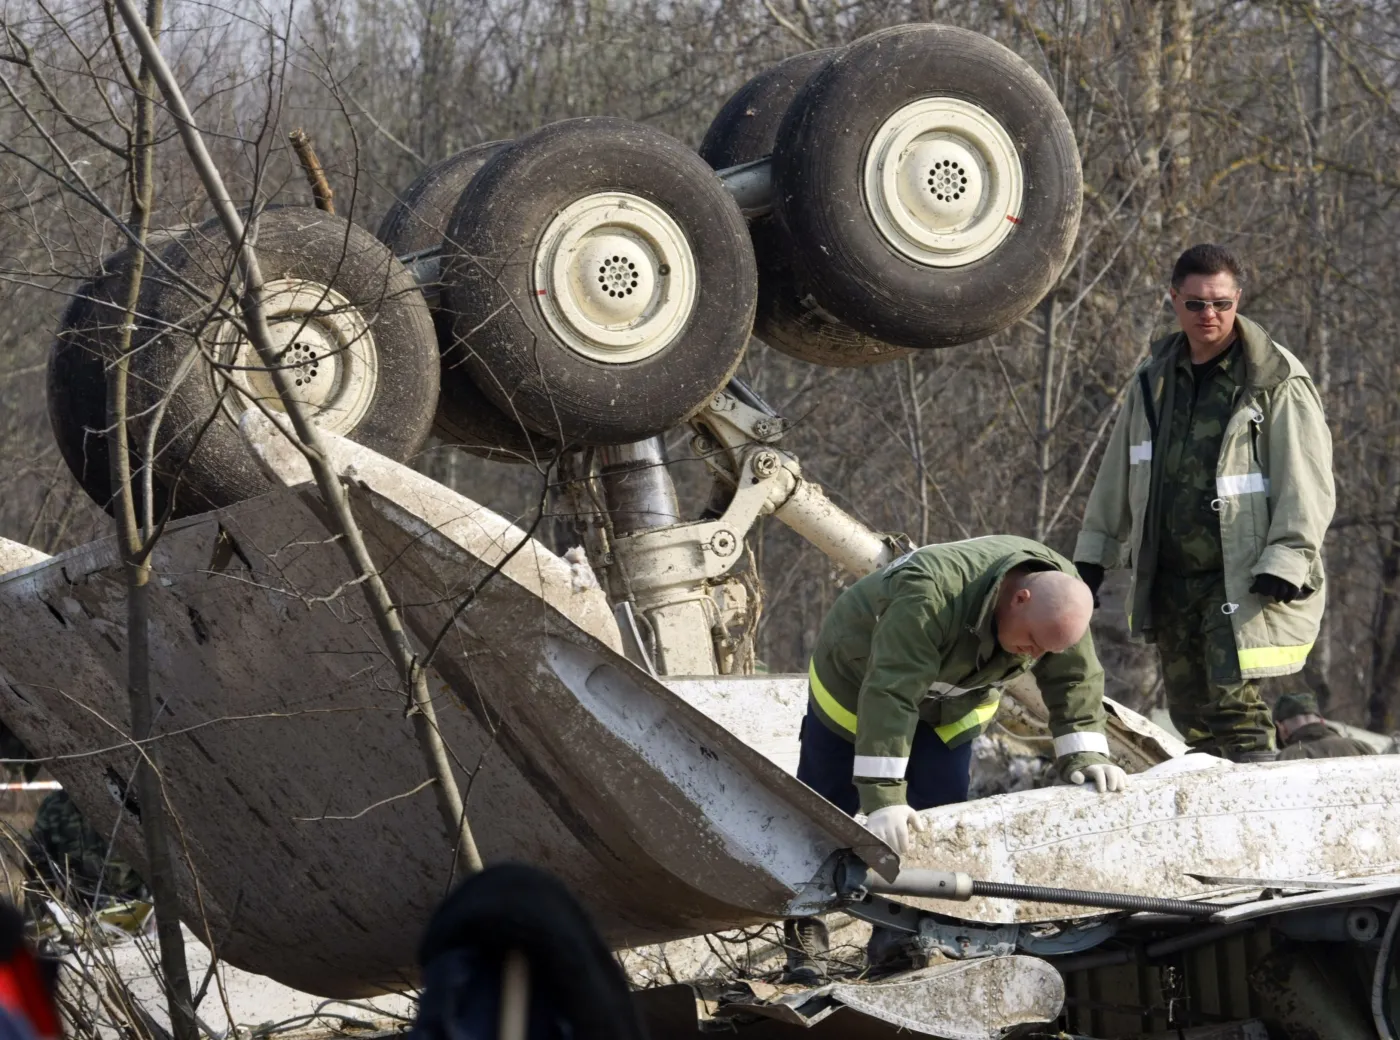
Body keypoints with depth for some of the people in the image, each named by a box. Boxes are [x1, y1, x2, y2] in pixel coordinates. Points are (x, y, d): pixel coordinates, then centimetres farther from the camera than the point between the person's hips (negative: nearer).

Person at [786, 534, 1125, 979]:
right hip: (856, 678, -5)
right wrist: (882, 797, -53)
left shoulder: (1061, 594, -26)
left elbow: (1075, 680, -14)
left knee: (937, 814, -7)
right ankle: (803, 929, 17)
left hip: (952, 703, 5)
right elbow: (889, 697, -49)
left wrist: (1083, 755, -24)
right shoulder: (931, 595, -46)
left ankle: (896, 938, 0)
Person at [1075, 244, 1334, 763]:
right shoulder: (1154, 380, 13)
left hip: (1241, 578, -6)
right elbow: (1118, 474, 21)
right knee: (1188, 706, 8)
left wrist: (1285, 561, -18)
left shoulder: (1277, 381, -6)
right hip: (1170, 578, 6)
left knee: (1235, 700, -15)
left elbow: (1305, 481, -10)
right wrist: (1093, 554, 20)